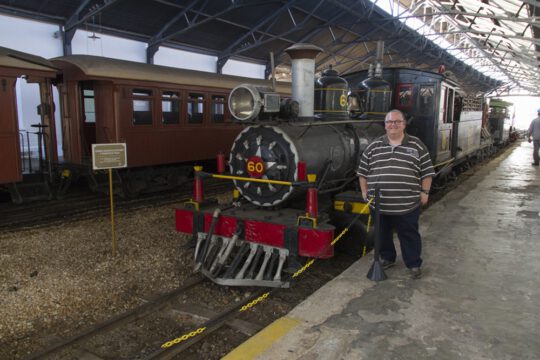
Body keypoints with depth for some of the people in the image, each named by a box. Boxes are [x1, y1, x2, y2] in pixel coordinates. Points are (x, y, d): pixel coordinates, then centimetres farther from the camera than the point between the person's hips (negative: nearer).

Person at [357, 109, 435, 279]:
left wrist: (424, 192, -1)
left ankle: (414, 264, 22)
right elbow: (363, 171, 10)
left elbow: (427, 171, 4)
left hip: (408, 204, -2)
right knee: (383, 233, 16)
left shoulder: (417, 145, 1)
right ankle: (387, 258, 35)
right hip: (379, 203, 3)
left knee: (409, 235, 7)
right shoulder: (373, 146, 4)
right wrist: (364, 192, 7)